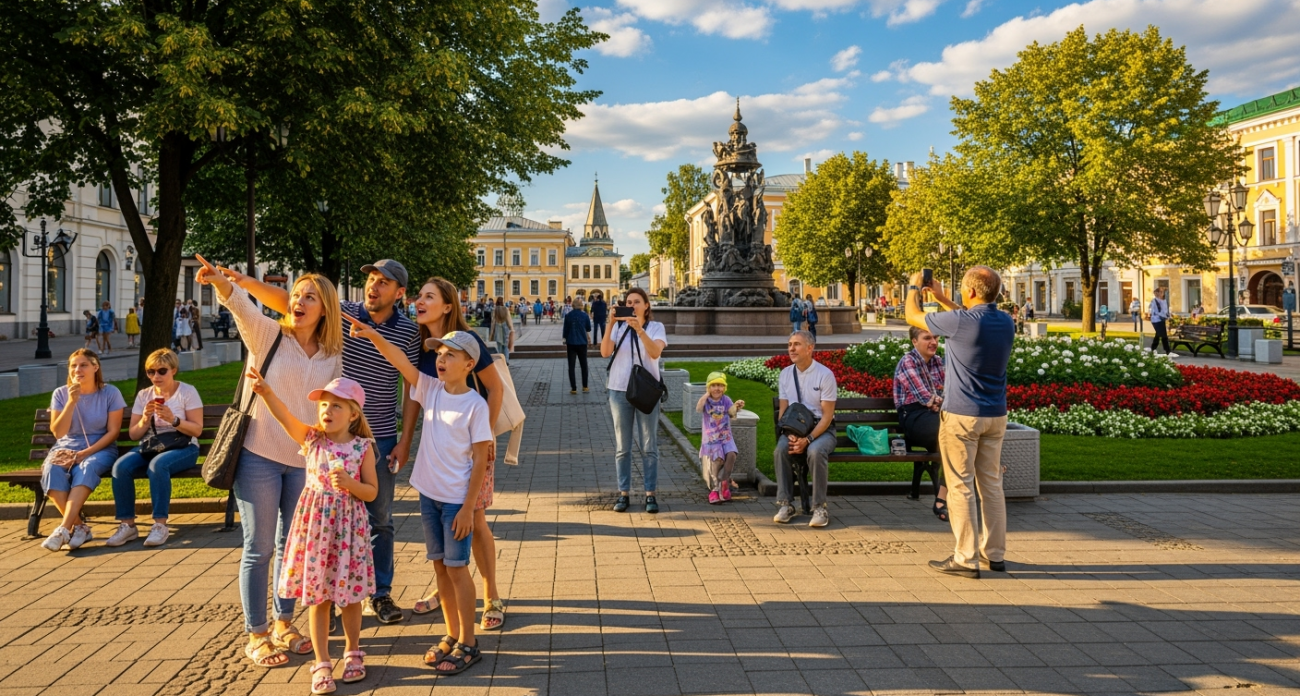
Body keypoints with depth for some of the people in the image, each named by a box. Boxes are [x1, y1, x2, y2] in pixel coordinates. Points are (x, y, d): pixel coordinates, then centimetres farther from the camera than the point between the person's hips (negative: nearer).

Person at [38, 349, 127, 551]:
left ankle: (63, 529, -44)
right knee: (52, 470, -33)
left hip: (100, 449, -2)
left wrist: (86, 453, -17)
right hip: (66, 448, 3)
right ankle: (79, 526, -30)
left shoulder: (110, 393, -2)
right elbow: (58, 432, -3)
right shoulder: (60, 394, 4)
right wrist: (71, 402, -15)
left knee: (86, 468, -38)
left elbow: (113, 431, -4)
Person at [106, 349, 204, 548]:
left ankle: (160, 525, -30)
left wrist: (173, 419, -22)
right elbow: (133, 435, 10)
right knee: (120, 466, -26)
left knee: (157, 464, -37)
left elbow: (197, 429, -7)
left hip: (182, 447, -4)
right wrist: (145, 419, -10)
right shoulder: (144, 395, 12)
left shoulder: (187, 392, 0)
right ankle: (127, 525, -19)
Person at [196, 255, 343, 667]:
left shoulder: (332, 357, 6)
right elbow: (241, 305, -26)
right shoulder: (267, 334, -5)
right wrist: (221, 281, -46)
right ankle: (256, 635, 15)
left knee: (291, 547, 14)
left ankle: (283, 624, 30)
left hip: (305, 463, 4)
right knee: (259, 549, 2)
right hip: (259, 456, -4)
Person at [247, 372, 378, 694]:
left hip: (349, 527, -1)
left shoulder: (362, 447, -4)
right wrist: (266, 391, -33)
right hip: (315, 525, 1)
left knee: (350, 595, 11)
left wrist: (349, 483, -21)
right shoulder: (311, 438, -1)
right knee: (318, 598, 7)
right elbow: (284, 416, -18)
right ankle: (322, 664, 17)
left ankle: (352, 653, 31)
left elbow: (372, 491, -3)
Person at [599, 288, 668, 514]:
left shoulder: (656, 327, 0)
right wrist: (609, 325, -21)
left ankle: (650, 494, 8)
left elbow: (655, 352, -19)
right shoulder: (618, 327, 4)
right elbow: (605, 352, -10)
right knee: (622, 447, 6)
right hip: (620, 391, 2)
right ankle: (623, 494, 13)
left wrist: (639, 329, -29)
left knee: (649, 446, 2)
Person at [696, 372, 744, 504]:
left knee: (731, 454, -25)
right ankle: (714, 489, -9)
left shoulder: (726, 400, 3)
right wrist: (707, 394, -22)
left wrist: (736, 407, -40)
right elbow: (698, 409, -23)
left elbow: (731, 411, -17)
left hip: (725, 436, 2)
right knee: (718, 459, -23)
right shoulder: (706, 400, 0)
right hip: (710, 438, -2)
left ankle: (724, 482, -4)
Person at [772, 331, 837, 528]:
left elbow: (827, 416, -10)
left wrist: (807, 439, -22)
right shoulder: (785, 374, 7)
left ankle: (819, 507, -23)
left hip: (821, 429, -3)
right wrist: (790, 436, -12)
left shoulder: (825, 374, -7)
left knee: (816, 451, -35)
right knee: (780, 450, -28)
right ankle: (785, 504, -19)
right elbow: (783, 411, 7)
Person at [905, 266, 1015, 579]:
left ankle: (966, 558, 2)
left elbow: (913, 316, -3)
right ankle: (995, 553, 21)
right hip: (996, 415, 7)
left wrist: (913, 288, 16)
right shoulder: (1006, 322, 3)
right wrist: (941, 298, 29)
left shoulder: (961, 321, -18)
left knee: (961, 487, 0)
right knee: (991, 485, 14)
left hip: (961, 415, -7)